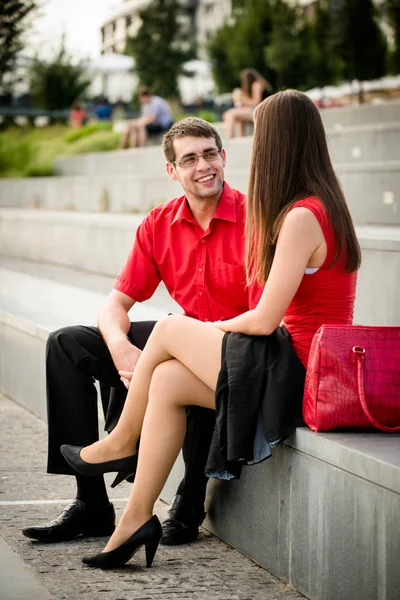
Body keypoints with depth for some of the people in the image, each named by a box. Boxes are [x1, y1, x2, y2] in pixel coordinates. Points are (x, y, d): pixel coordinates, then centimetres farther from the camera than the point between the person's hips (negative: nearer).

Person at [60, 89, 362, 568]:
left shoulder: (301, 218, -18)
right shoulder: (321, 206, 12)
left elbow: (264, 320, -18)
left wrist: (212, 328, 1)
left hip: (294, 373, -9)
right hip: (307, 364, 9)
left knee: (169, 330, 4)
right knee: (166, 381, 6)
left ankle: (120, 443, 26)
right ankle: (137, 518, 8)